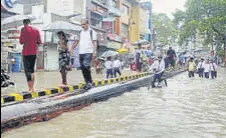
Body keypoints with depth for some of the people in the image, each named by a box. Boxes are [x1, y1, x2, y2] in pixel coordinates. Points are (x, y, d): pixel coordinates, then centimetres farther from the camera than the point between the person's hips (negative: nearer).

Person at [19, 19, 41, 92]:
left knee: (27, 70, -2)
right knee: (32, 70, 14)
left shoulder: (24, 29, -4)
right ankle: (32, 88, 16)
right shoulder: (36, 30, 8)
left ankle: (30, 88, -10)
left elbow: (21, 41, -6)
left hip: (26, 52, -4)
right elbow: (39, 42, 8)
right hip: (34, 52, 5)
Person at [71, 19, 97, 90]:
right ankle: (87, 83, 16)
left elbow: (94, 43, -2)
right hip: (81, 52, 6)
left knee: (86, 66, -22)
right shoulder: (80, 32, 16)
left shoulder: (92, 32, 2)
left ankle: (90, 82, -12)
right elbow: (77, 41, 20)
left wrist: (94, 52, -11)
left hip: (88, 52, -6)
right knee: (83, 68, 6)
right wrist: (71, 49, 10)